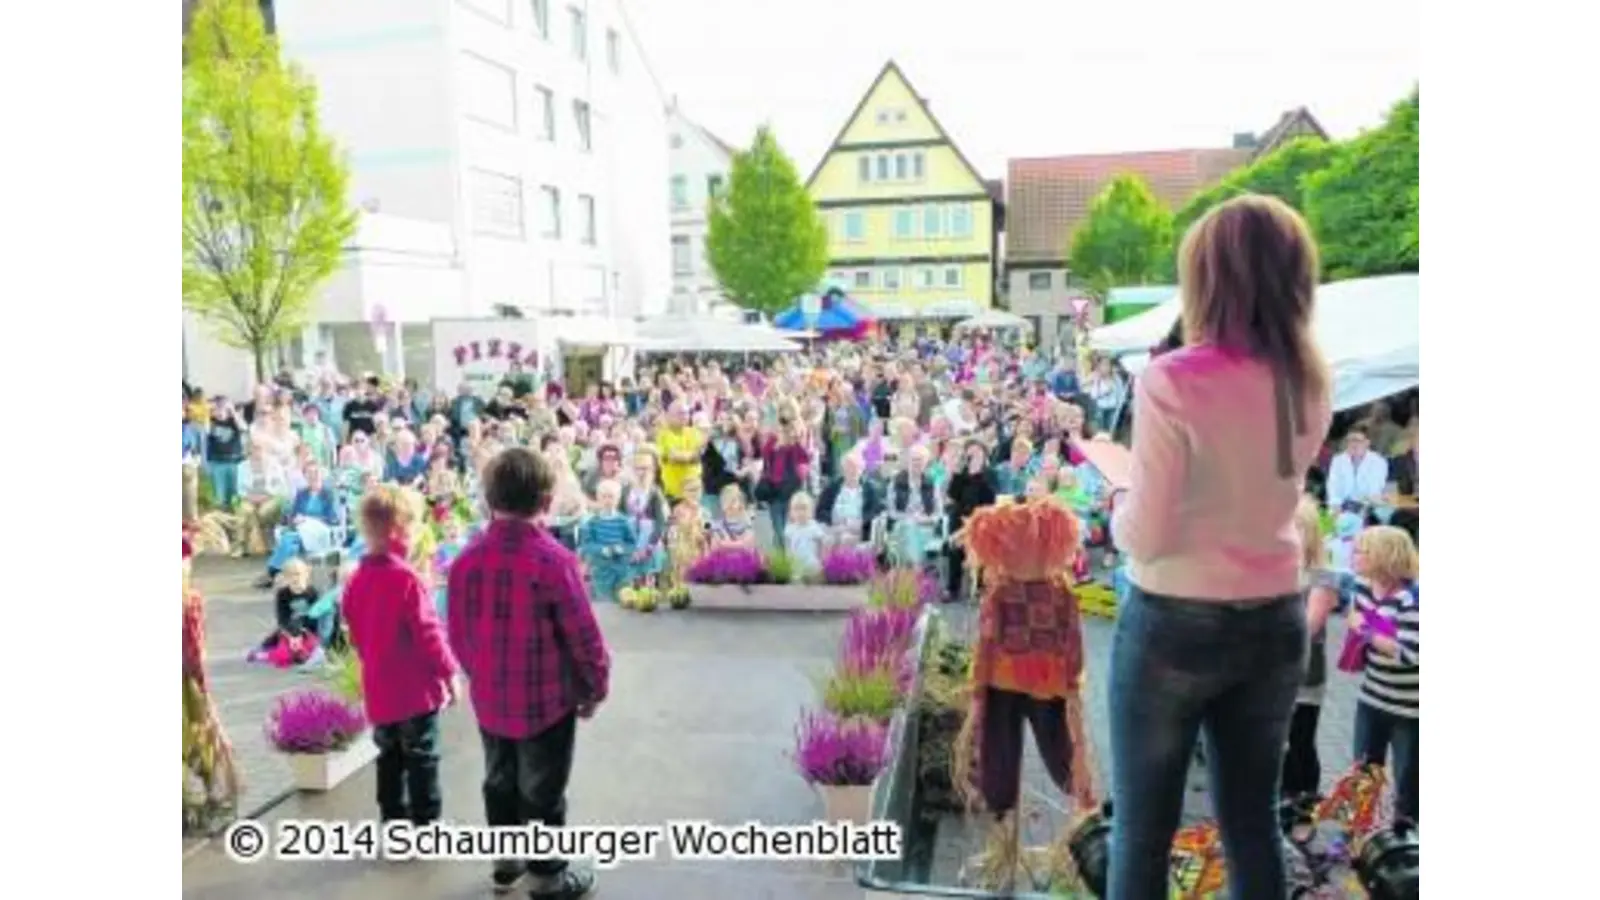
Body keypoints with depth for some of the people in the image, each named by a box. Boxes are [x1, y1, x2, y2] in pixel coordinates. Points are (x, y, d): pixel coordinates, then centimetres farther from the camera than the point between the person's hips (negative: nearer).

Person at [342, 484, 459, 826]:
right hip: (416, 687, -7)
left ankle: (393, 818, 28)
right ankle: (425, 822, 12)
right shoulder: (406, 579, -22)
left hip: (379, 688, 7)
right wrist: (449, 671, -9)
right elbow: (427, 632, -20)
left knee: (390, 757, 19)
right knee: (422, 759, 5)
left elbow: (356, 634, 12)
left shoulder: (357, 580, 2)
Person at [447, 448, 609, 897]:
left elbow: (458, 634, 4)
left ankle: (506, 862, 41)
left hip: (489, 698, 5)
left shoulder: (467, 559, -7)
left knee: (499, 783, 23)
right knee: (543, 793, 12)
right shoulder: (554, 559, -23)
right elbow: (583, 635, -17)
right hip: (547, 699, -5)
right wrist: (596, 687, -1)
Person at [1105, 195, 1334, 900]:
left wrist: (1120, 508, 2)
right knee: (1253, 822, 19)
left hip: (1174, 623, -5)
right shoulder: (1310, 382, 1)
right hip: (1274, 622, 6)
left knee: (1142, 829, 10)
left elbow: (1146, 537, -17)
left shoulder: (1172, 382, -18)